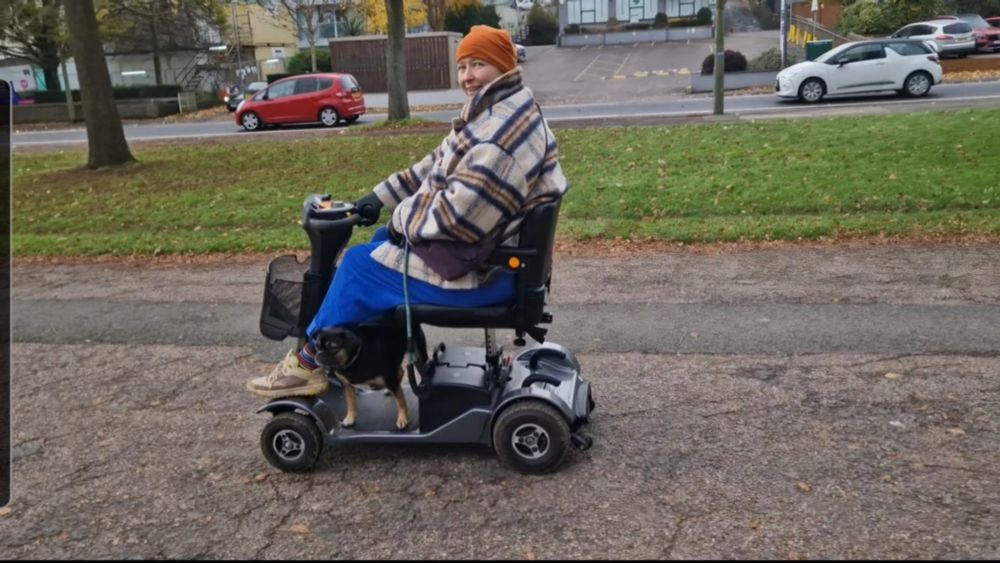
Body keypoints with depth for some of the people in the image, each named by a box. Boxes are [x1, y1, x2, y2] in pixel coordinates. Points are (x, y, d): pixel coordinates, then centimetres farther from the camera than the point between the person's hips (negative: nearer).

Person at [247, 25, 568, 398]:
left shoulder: (504, 129, -25)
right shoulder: (493, 112, 10)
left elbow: (459, 211, -31)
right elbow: (438, 166, 17)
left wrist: (403, 218, -14)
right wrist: (382, 197, 10)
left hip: (485, 269, -11)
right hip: (482, 245, 11)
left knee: (361, 265, -4)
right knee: (384, 240, 20)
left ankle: (312, 362, 16)